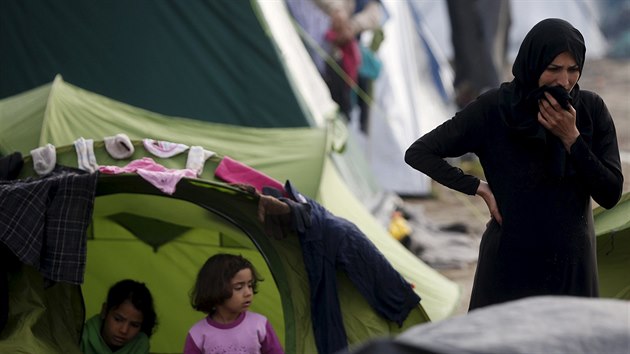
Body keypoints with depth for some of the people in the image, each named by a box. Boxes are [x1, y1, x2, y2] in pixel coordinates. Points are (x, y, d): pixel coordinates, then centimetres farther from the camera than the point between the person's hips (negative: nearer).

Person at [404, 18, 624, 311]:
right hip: (510, 266, -2)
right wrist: (480, 188, -10)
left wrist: (571, 138, -16)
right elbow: (418, 153, -5)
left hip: (572, 265, 2)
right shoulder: (493, 108, -8)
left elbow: (610, 195, -5)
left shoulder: (592, 110, -2)